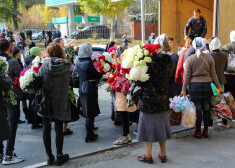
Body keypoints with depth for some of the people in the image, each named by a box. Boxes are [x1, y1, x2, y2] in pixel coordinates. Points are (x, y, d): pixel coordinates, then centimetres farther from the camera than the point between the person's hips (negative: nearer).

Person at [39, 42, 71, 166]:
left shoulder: (44, 65, -7)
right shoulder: (66, 66, -6)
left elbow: (39, 81, -5)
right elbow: (70, 81, 0)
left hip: (46, 101, 0)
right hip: (60, 102, 0)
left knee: (46, 128, 11)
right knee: (59, 129, 7)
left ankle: (49, 156, 18)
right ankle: (59, 156, 16)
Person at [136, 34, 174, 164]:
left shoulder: (151, 59, -17)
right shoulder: (169, 61, 1)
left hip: (148, 97, -5)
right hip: (163, 99, 6)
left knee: (148, 125, 6)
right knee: (161, 125, 17)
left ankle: (148, 155, 15)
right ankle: (163, 154, 26)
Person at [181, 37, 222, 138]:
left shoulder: (190, 59, -5)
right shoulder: (210, 58, 1)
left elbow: (187, 76, -5)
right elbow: (213, 74, 4)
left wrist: (184, 89, 1)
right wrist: (218, 87, 12)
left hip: (194, 85, -2)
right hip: (207, 85, 2)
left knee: (197, 109, 3)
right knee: (207, 108, 10)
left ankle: (198, 132, 10)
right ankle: (206, 131, 18)